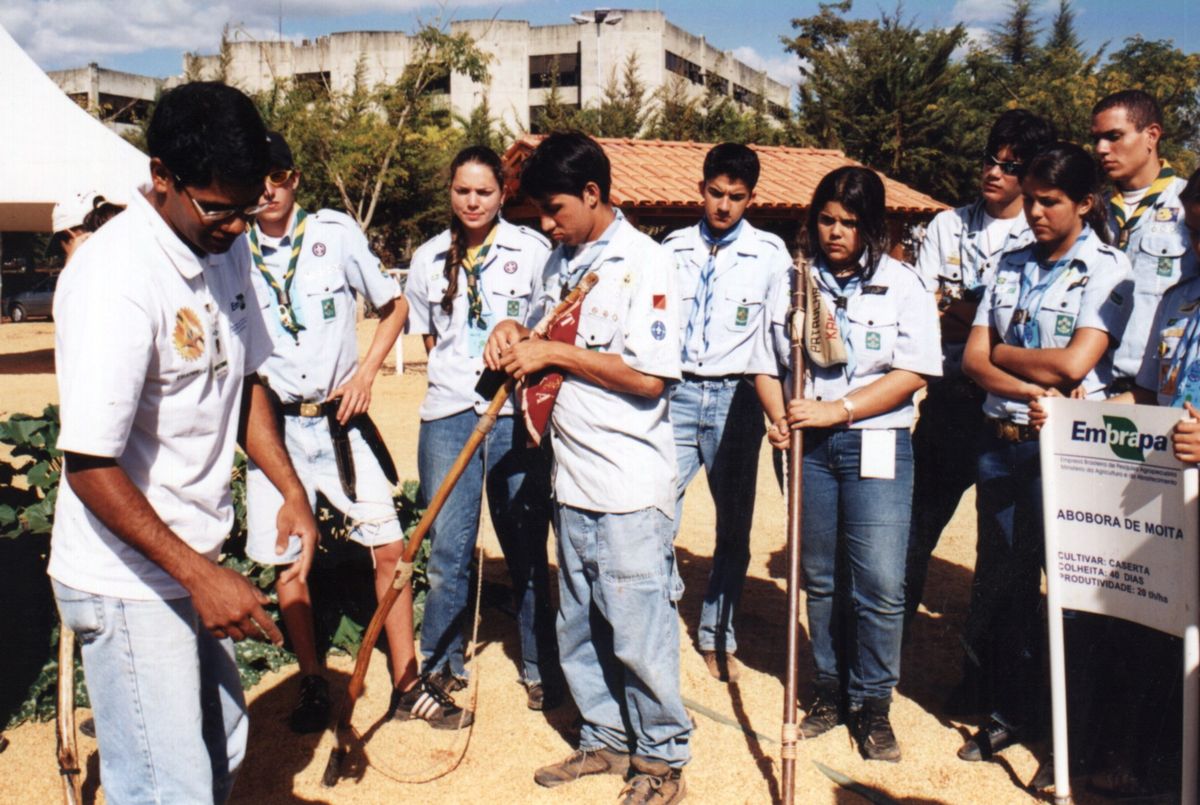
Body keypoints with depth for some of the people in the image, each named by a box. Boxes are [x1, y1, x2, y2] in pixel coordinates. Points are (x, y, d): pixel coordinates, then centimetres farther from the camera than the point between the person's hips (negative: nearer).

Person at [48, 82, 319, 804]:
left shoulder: (227, 250, 2)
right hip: (129, 584, -8)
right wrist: (200, 575, -22)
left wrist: (291, 491, 1)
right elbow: (89, 467, -23)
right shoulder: (117, 278, -24)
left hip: (193, 562, 8)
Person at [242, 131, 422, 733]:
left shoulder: (335, 233, -3)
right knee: (286, 563, 7)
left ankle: (405, 680, 15)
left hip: (340, 419, -1)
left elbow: (394, 307, 6)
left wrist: (365, 373, -4)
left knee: (388, 547, -1)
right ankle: (313, 682, 26)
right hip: (273, 424, 1)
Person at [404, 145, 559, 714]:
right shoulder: (429, 260, 11)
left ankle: (540, 669, 22)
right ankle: (441, 667, 22)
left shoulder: (533, 250, 2)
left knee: (526, 546, 6)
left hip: (518, 413, -2)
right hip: (448, 413, 2)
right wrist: (455, 372, 7)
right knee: (447, 549, 4)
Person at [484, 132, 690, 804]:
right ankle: (606, 740, 33)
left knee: (637, 629, 1)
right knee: (580, 627, 16)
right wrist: (515, 331, 4)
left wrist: (556, 354, -15)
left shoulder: (645, 263, -11)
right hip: (572, 477, 8)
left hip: (631, 484, -8)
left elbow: (649, 377, -19)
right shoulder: (561, 262, 12)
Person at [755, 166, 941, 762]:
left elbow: (912, 373, -8)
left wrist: (837, 409, -16)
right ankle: (829, 691, 27)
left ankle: (873, 703, 13)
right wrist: (779, 416, -9)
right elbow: (767, 362, 10)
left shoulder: (903, 285, 0)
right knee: (818, 578, 11)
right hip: (807, 445, 3)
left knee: (879, 584, -6)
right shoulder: (793, 283, 9)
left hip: (877, 445, -3)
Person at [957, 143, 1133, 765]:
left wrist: (1003, 352, -2)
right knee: (1001, 579, 11)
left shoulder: (1107, 269, -4)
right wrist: (1032, 389, -13)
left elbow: (1073, 364, -16)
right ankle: (1012, 709, 27)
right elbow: (973, 359, 3)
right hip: (1002, 439, 5)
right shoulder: (1012, 266, 11)